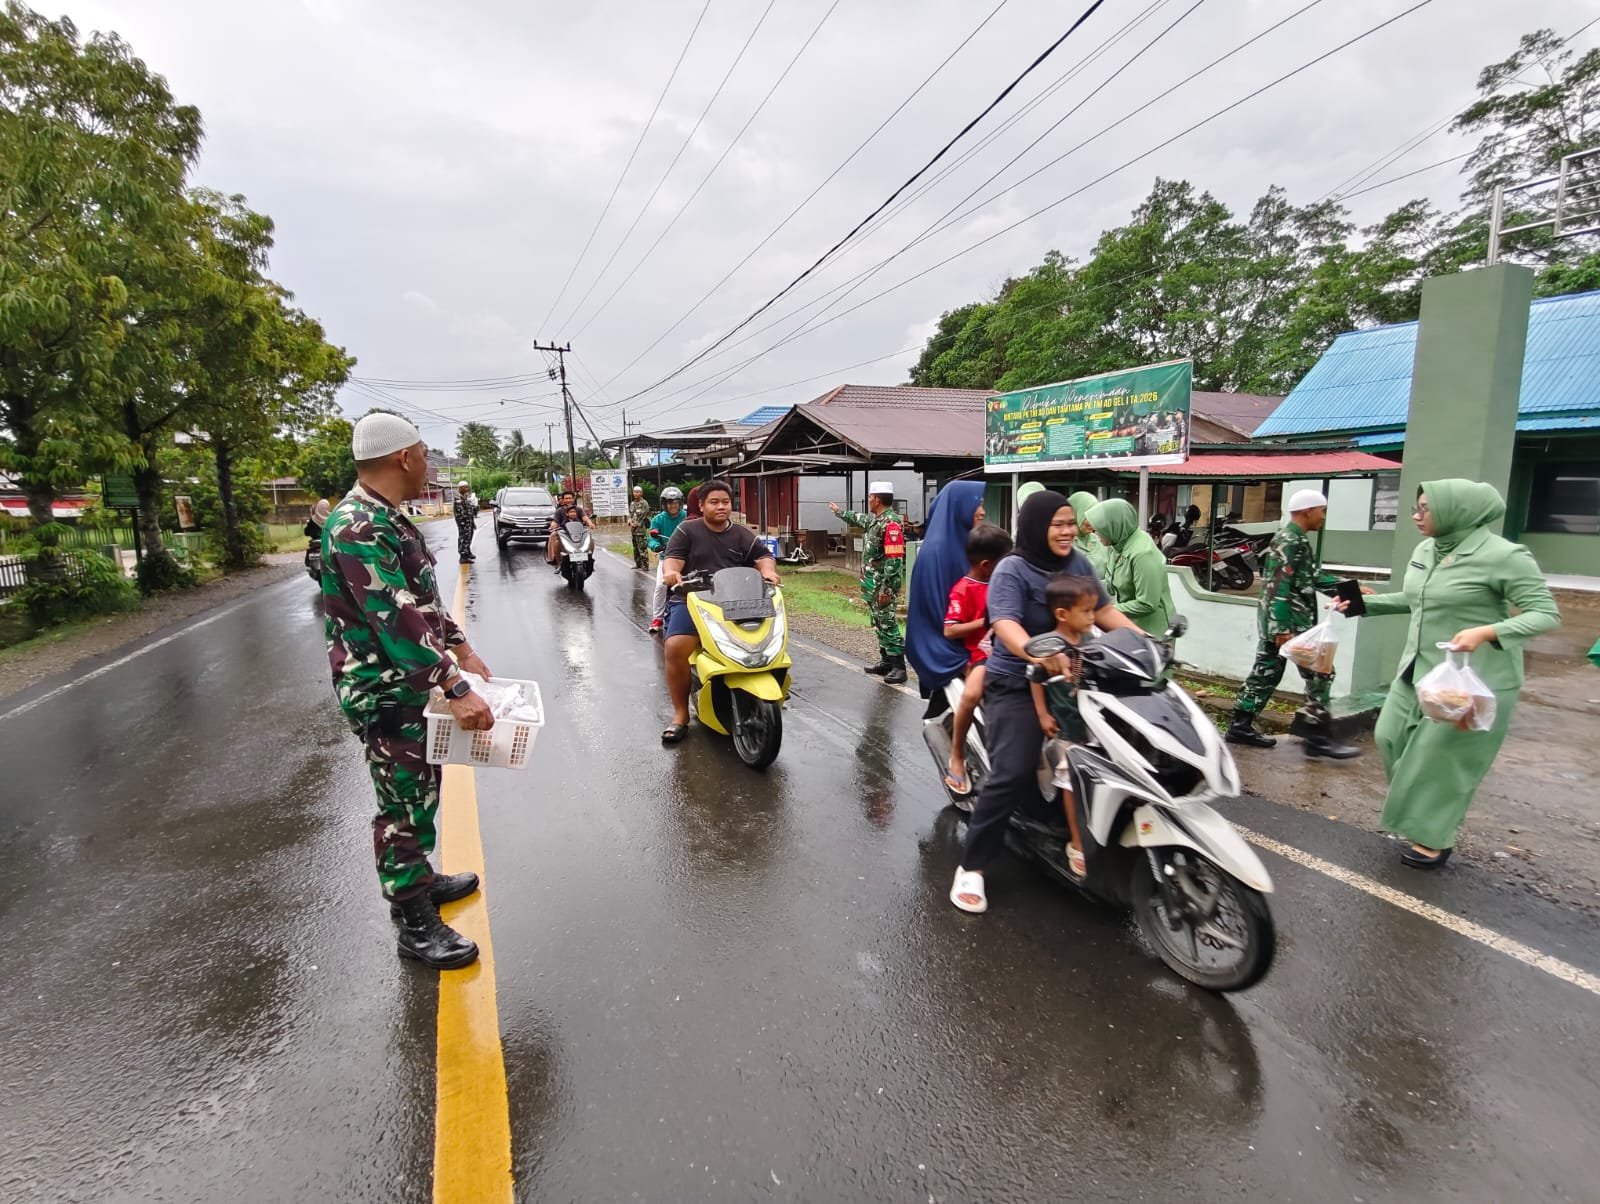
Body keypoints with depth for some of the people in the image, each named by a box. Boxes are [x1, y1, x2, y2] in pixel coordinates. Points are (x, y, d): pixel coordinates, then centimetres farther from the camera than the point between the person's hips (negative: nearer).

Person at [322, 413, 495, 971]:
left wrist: (461, 649, 12)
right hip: (384, 693, -10)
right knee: (405, 803, 1)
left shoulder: (386, 519, 10)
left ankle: (421, 878, 40)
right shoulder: (359, 528, -23)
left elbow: (421, 599, 16)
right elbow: (396, 621, -29)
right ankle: (416, 924, 16)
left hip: (411, 682, 10)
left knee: (421, 790, 21)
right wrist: (457, 689, -30)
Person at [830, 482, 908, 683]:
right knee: (879, 624, 15)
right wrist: (839, 511, 48)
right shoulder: (875, 520, 11)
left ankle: (898, 667, -1)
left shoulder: (891, 523, -19)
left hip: (883, 586, -10)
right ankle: (886, 661, 24)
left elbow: (894, 560, -24)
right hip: (871, 584, 10)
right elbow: (859, 519, 36)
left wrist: (887, 589, -25)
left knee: (888, 625, -6)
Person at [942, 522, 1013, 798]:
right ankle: (957, 755, -13)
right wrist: (985, 622, -16)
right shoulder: (963, 590, -7)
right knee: (971, 695, -32)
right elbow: (949, 631, -14)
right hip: (981, 654, -7)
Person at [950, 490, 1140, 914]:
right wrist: (1036, 652, -47)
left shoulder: (1078, 562, 7)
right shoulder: (1012, 570, -13)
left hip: (1071, 679, 7)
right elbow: (1006, 625, -28)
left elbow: (1104, 610, 11)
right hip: (1017, 685, -7)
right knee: (1012, 774, -16)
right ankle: (971, 866, -4)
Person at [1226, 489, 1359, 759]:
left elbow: (1314, 577, 21)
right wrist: (1283, 628, -24)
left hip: (1275, 622, 10)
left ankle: (1240, 727, 16)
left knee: (1266, 673, 12)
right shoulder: (1289, 541, -16)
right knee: (1320, 675, -3)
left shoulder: (1296, 539, 16)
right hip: (1290, 623, -10)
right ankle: (1320, 738, 2)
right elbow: (1278, 588, -22)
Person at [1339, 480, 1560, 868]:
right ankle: (1421, 818, 32)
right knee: (1391, 737, 12)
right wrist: (1366, 602, 11)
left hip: (1473, 679, -8)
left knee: (1442, 755, 1)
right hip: (1418, 669, 8)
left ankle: (1435, 837, 19)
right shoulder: (1425, 550, 4)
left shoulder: (1503, 556, -17)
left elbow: (1546, 613, -17)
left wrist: (1487, 632, -32)